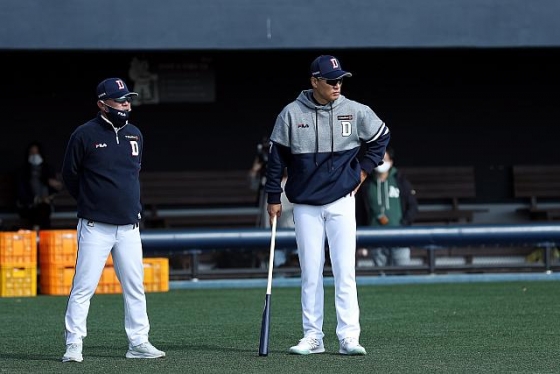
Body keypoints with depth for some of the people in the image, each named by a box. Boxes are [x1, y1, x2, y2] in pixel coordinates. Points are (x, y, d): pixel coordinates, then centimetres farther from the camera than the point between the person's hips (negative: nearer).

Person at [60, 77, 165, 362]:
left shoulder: (135, 135, 9)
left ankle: (138, 344, 14)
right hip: (95, 228, -5)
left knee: (135, 287, 7)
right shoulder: (85, 135, -7)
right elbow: (70, 176, 3)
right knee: (83, 288, -5)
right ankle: (73, 346, 1)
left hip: (129, 227, 5)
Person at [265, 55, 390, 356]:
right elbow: (276, 158, 3)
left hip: (341, 202, 0)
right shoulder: (292, 114, -4)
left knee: (345, 271, -5)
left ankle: (348, 336, -4)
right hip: (305, 206, 0)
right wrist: (273, 198, 3)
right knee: (310, 273, 4)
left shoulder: (355, 111, -2)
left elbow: (381, 136, 15)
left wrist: (363, 170, 8)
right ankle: (312, 337, 11)